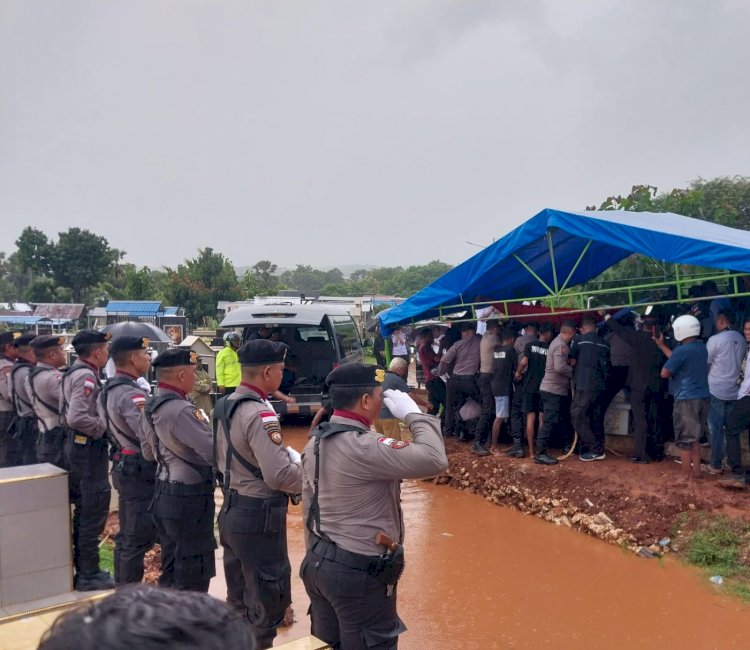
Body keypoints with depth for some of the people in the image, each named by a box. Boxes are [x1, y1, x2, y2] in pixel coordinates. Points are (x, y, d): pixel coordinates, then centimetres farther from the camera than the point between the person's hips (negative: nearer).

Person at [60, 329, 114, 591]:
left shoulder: (73, 372, 11)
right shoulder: (86, 377, -20)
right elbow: (77, 418, -31)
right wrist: (103, 427, -18)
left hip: (75, 445, 10)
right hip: (89, 448, -10)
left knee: (83, 510, 19)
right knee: (94, 513, 0)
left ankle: (82, 566, 30)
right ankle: (89, 575, 9)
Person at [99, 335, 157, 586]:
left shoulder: (109, 389, 10)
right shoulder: (131, 394, -22)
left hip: (124, 466, 10)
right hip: (139, 470, -10)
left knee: (127, 535, 19)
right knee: (139, 538, -1)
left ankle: (123, 588, 30)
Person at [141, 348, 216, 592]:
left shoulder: (149, 407, 6)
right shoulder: (180, 409, -24)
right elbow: (214, 452, -27)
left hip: (163, 493, 10)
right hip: (189, 498, -9)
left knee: (171, 569, 20)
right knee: (193, 575, 2)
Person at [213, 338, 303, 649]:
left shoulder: (224, 406, 6)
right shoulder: (259, 413, -23)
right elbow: (279, 476, -28)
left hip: (231, 510, 9)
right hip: (259, 516, -9)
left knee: (239, 597, 22)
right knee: (267, 598, 5)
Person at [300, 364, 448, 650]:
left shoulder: (315, 443, 3)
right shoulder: (364, 447, -25)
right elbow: (434, 460, -30)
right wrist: (414, 414, -16)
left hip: (318, 562, 9)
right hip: (359, 572, -9)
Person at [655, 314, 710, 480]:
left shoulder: (682, 350, -19)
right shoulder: (701, 346, 7)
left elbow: (665, 373, -14)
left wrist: (676, 374, 7)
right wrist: (661, 345, 22)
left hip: (686, 399, -8)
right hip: (703, 397, 8)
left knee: (685, 441, 2)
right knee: (694, 439, 19)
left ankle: (688, 477, 6)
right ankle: (696, 472, 23)